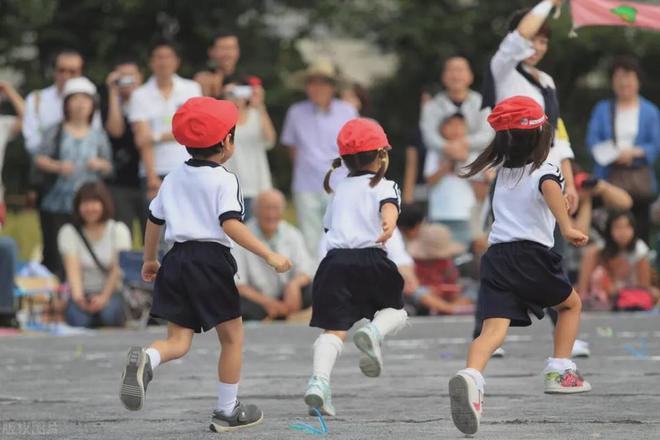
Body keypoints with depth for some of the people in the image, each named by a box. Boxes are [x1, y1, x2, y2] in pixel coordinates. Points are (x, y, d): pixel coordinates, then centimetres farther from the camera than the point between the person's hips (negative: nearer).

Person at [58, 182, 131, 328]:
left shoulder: (118, 230, 3)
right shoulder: (68, 232, 3)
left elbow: (118, 268, -7)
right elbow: (72, 268, -11)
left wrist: (104, 297, -22)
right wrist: (77, 296, -30)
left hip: (111, 292, 0)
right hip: (83, 293, 0)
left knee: (110, 314, -33)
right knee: (79, 320, -32)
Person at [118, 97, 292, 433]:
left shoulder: (173, 179, 13)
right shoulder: (224, 180, -7)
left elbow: (154, 220, 20)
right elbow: (231, 225, -20)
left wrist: (149, 260, 35)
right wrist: (269, 256, -21)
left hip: (177, 259, 5)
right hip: (211, 261, -5)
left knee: (178, 341, 4)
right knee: (232, 337, 12)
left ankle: (145, 359, -31)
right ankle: (227, 411, 16)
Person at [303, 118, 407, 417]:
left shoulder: (340, 190, 26)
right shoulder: (384, 186, 11)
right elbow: (389, 205, -12)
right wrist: (389, 224, -33)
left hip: (335, 258, 3)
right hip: (370, 258, -3)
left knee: (333, 328, -4)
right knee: (395, 311, 18)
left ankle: (319, 380, -27)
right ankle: (374, 331, -16)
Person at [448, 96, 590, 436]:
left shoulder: (504, 172, 19)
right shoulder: (544, 171, 1)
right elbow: (549, 188, -24)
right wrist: (566, 227, -33)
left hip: (496, 256, 4)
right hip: (533, 255, -4)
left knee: (493, 329, -14)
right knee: (571, 304, 25)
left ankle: (471, 376, -43)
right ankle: (560, 372, 19)